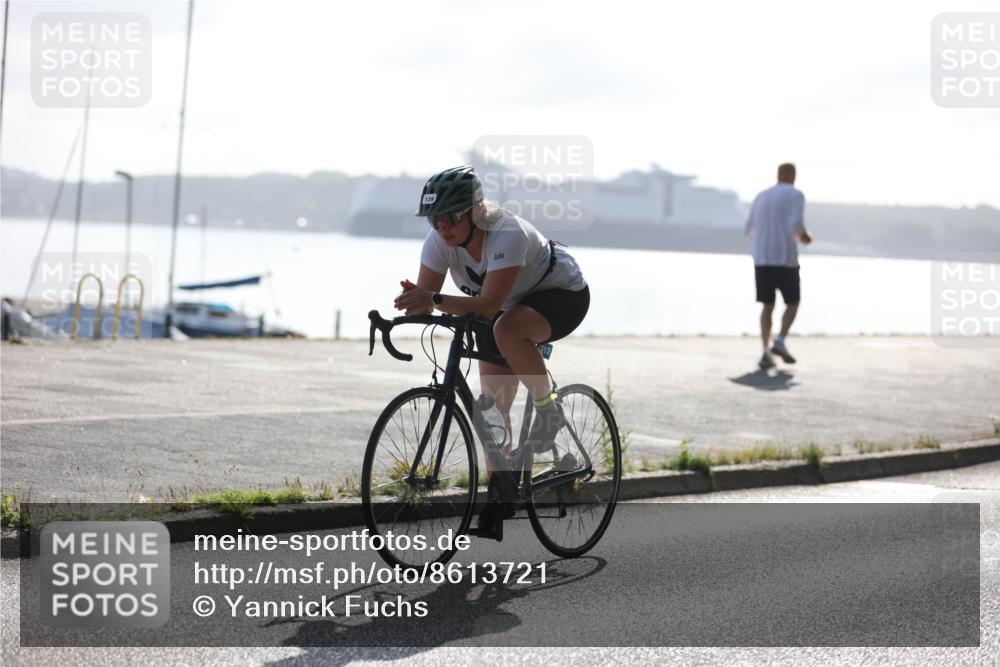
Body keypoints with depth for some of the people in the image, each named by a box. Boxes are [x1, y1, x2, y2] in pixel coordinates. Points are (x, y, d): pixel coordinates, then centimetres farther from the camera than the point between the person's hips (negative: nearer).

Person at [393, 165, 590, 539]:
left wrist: (437, 301, -58)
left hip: (562, 295, -7)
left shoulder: (507, 234, -38)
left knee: (507, 330, -39)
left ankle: (547, 408, -15)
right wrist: (413, 303, -46)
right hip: (509, 306, 7)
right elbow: (424, 296, -23)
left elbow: (489, 304, -46)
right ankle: (496, 509, 9)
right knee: (493, 407, 0)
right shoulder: (440, 240, -19)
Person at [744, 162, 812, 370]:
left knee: (768, 306, 8)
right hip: (786, 259, -4)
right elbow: (797, 224, -18)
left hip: (761, 259, 4)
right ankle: (780, 341, -9)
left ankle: (766, 350, -10)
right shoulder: (795, 195, -3)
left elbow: (750, 230, 17)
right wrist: (804, 237, 4)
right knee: (792, 303, 13)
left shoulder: (761, 197, 13)